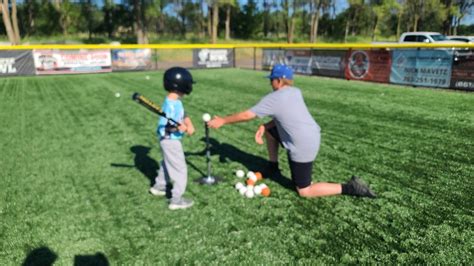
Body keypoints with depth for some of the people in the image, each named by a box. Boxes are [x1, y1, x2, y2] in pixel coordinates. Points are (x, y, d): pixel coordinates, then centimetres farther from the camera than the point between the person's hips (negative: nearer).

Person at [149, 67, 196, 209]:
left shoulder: (176, 101, 4)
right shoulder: (170, 104, -26)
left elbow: (184, 115, 3)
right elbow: (166, 126, -27)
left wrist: (189, 125, -15)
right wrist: (180, 127, -38)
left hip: (172, 140, 10)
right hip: (170, 140, -10)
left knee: (168, 164, 28)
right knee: (180, 169, -2)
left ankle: (158, 187, 47)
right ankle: (176, 200, 7)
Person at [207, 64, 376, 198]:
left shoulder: (273, 99, -16)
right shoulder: (295, 92, 6)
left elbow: (246, 115, -11)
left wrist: (222, 121, 0)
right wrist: (263, 127, 1)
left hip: (303, 147, -9)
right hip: (312, 138, 9)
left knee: (304, 192, 4)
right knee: (269, 130, 19)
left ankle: (349, 188, -1)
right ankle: (273, 168, 32)